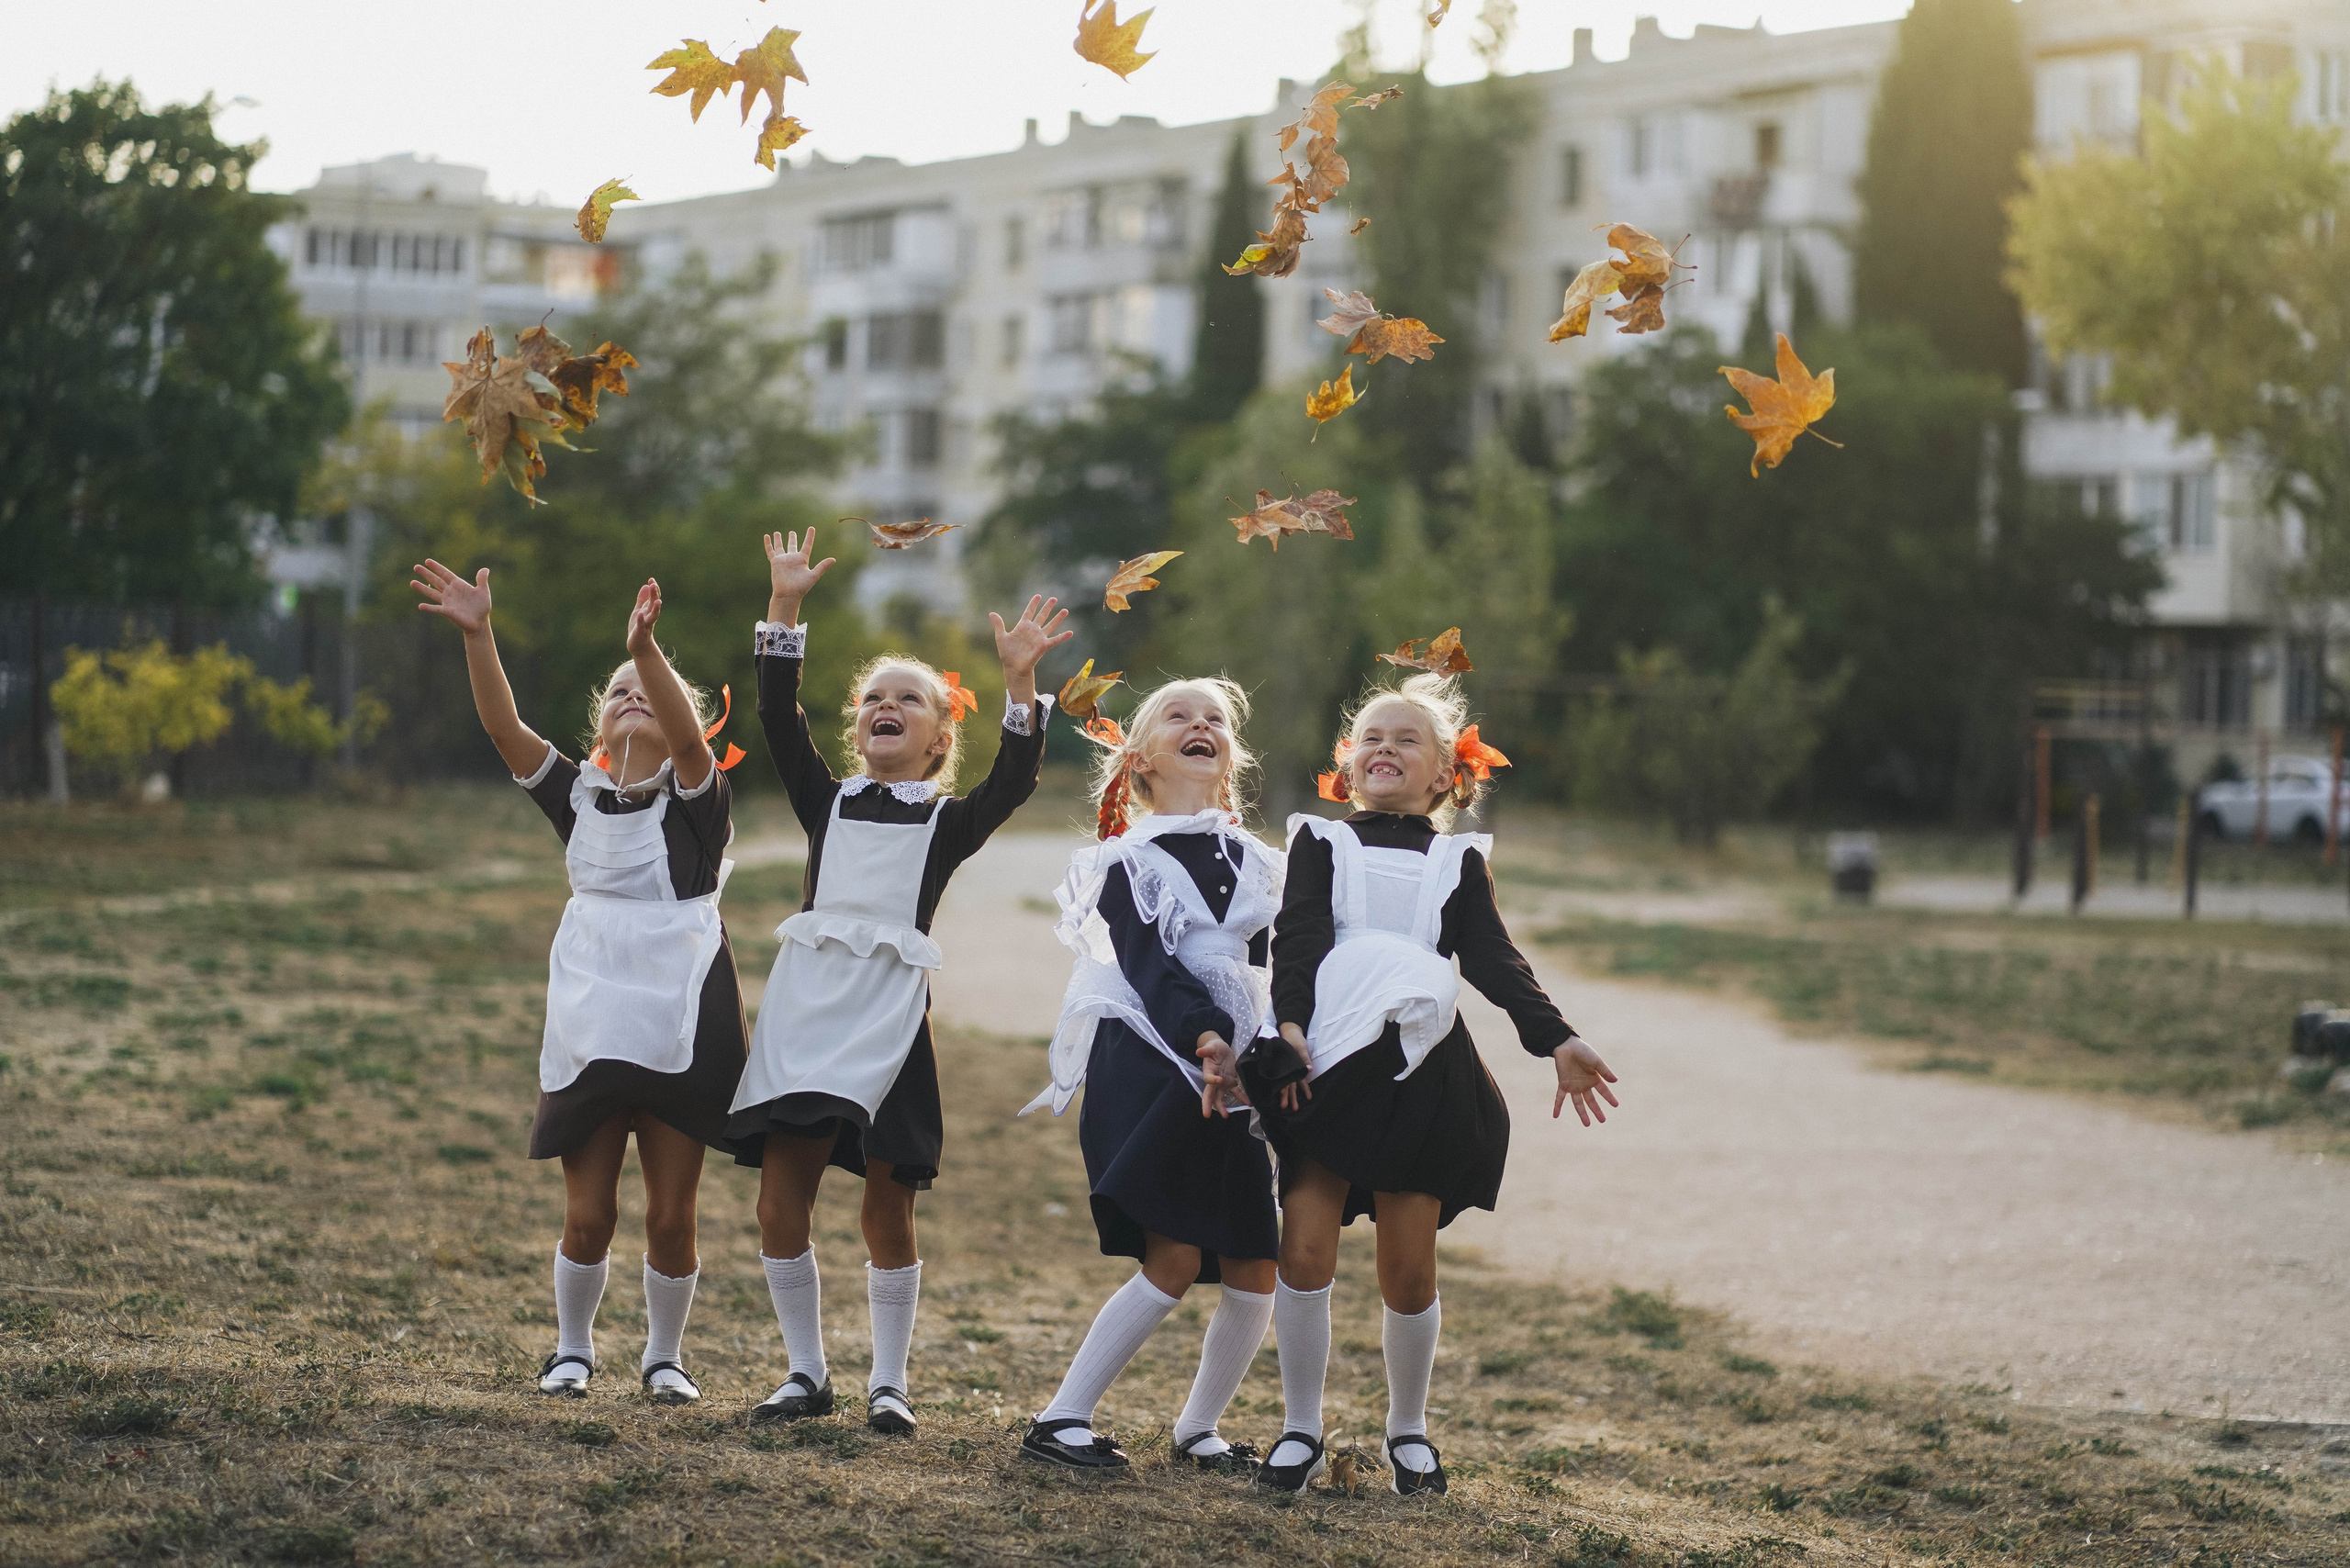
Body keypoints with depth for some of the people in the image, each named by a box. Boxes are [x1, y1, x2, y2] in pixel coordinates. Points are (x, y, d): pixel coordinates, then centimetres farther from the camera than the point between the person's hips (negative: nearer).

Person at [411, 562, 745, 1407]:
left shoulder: (696, 800, -2)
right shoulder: (579, 796, 7)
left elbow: (685, 736, -23)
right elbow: (504, 727, -6)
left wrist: (646, 647, -40)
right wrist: (477, 636, -22)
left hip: (679, 1031, -2)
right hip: (588, 1028, 2)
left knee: (670, 1217, 3)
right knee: (588, 1216, 3)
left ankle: (664, 1355, 23)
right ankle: (572, 1346, 26)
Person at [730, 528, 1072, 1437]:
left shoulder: (949, 822, 10)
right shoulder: (828, 802, 15)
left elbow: (1014, 782, -7)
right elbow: (778, 717, 6)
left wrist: (1019, 681, -15)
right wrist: (784, 608, 0)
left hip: (889, 1018, -2)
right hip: (804, 1005, 2)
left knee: (887, 1209, 1)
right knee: (781, 1204, -1)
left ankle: (888, 1383, 12)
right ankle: (807, 1373, 13)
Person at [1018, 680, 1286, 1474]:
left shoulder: (1252, 860, 18)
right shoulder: (1130, 859, 1)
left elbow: (1258, 973, 16)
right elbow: (1146, 965, -12)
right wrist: (1207, 1039, -26)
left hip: (1229, 1069, 6)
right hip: (1147, 1061, -6)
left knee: (1255, 1273, 0)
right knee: (1174, 1259, -16)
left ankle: (1198, 1429, 19)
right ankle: (1061, 1418, -7)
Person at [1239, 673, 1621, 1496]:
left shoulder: (1459, 862, 16)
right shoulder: (1320, 844, 12)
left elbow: (1493, 958, 6)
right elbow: (1298, 938, -2)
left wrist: (1555, 1038, -8)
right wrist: (1291, 1025, -19)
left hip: (1422, 1072, 1)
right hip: (1327, 1063, -1)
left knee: (1409, 1269, 0)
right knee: (1304, 1247, -9)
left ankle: (1408, 1428, 20)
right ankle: (1301, 1429, 6)